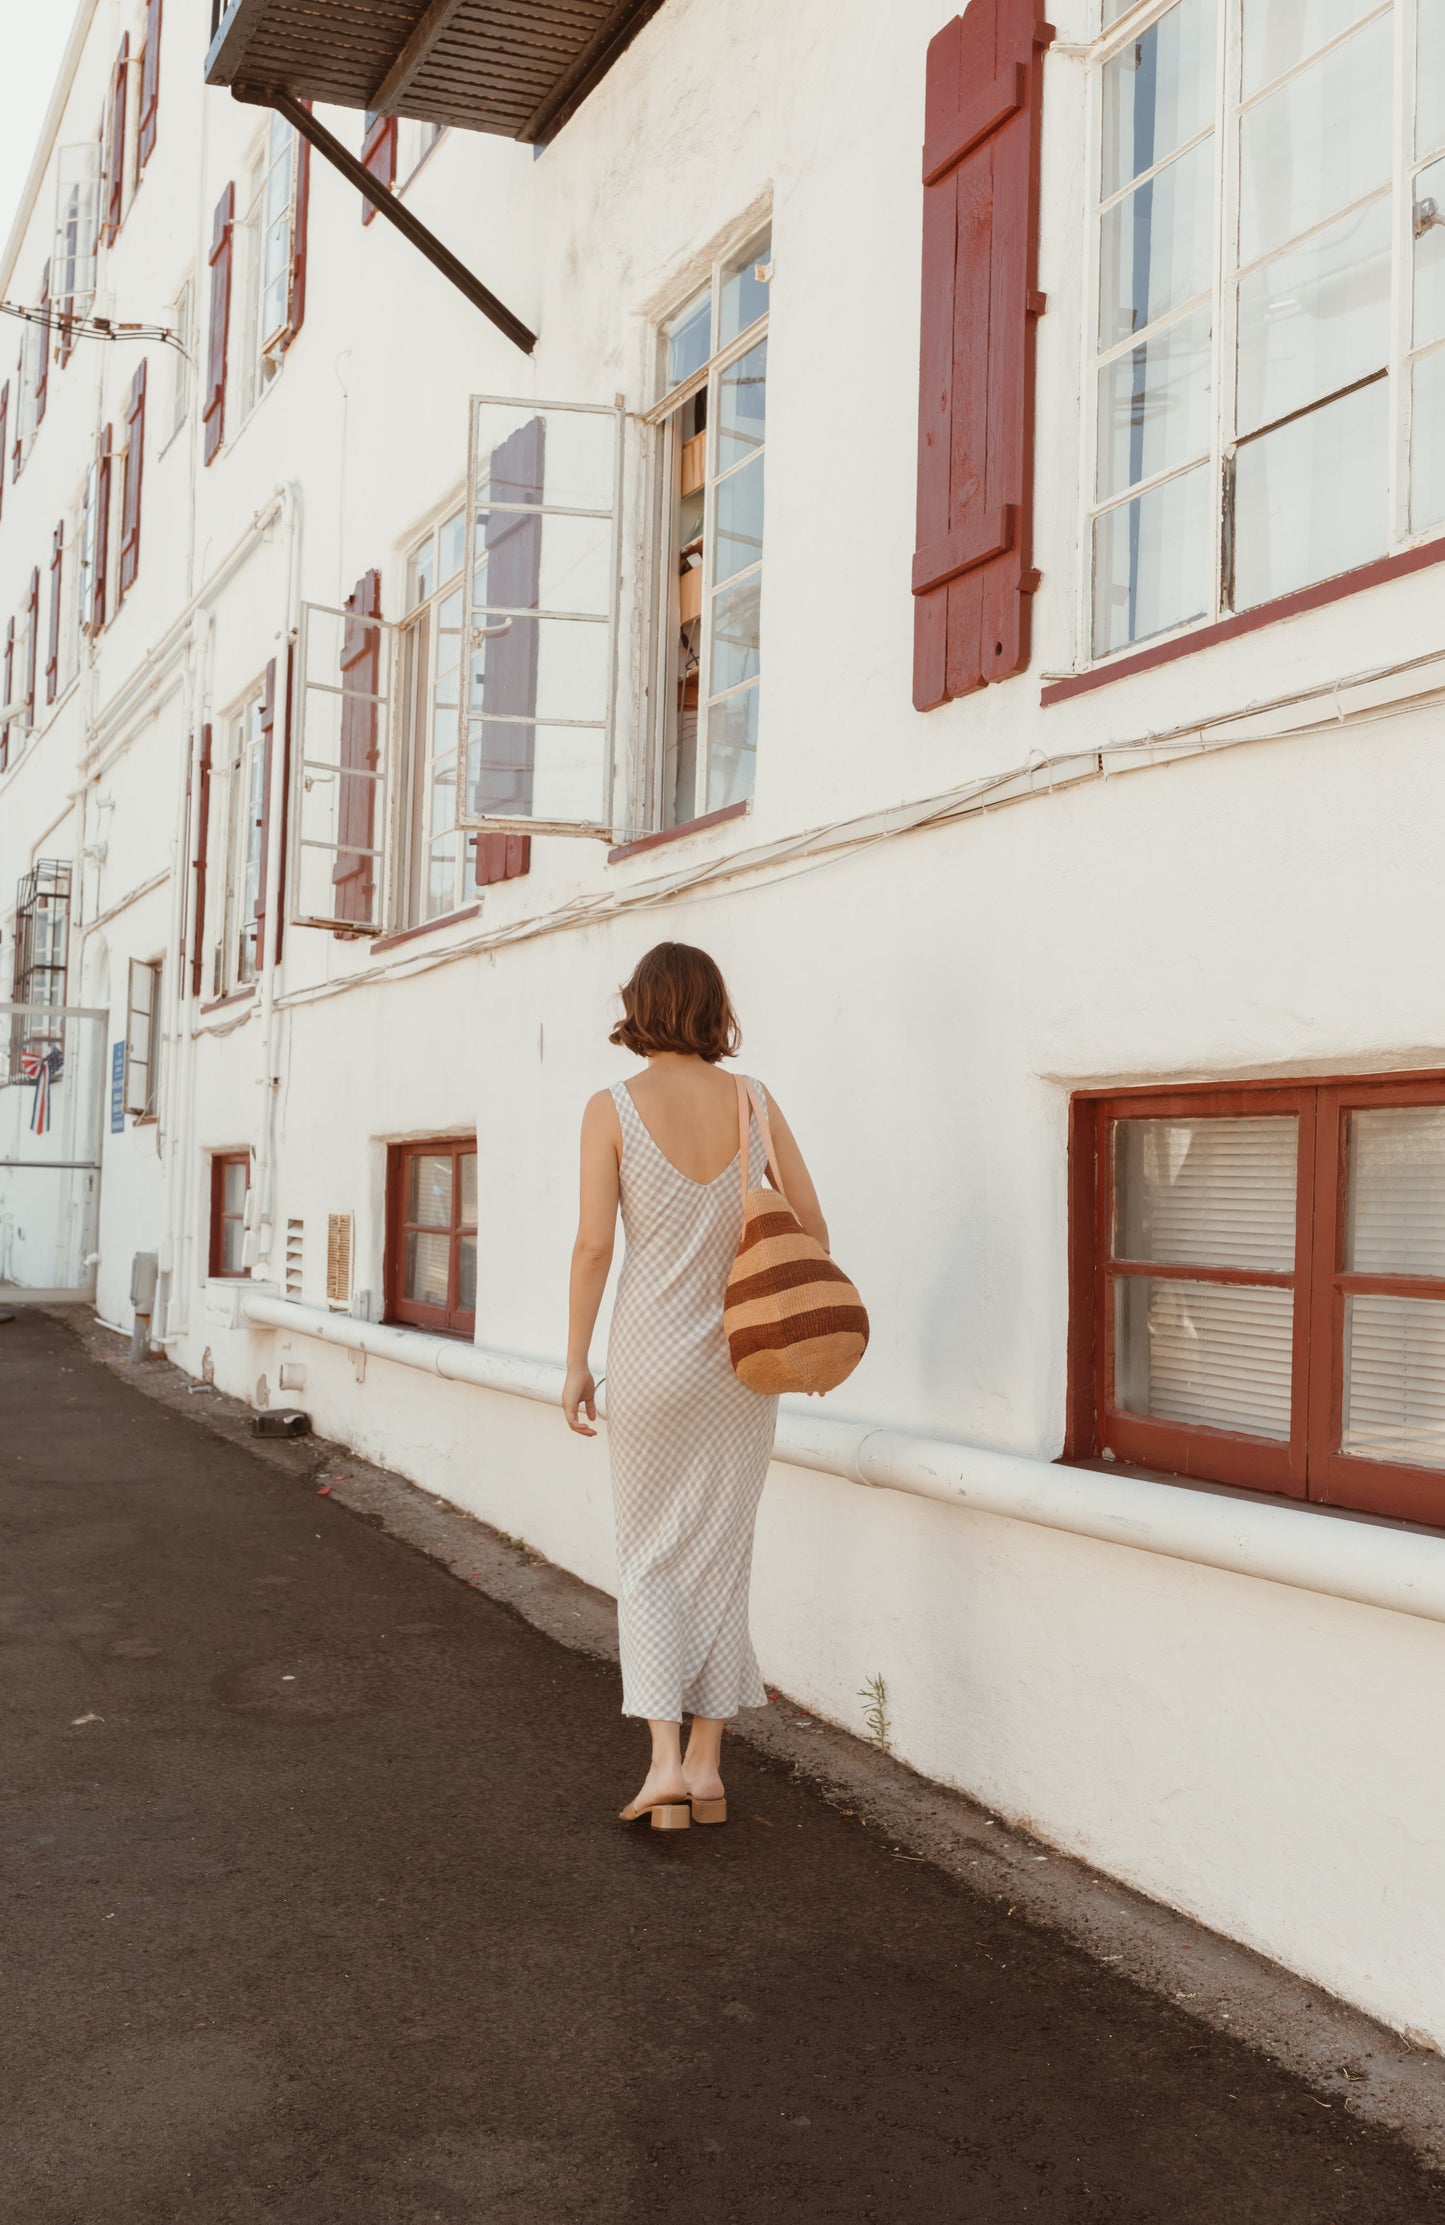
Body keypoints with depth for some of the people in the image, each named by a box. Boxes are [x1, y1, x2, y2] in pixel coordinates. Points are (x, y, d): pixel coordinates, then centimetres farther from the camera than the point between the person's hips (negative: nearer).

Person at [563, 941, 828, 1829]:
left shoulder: (614, 1108, -8)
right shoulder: (753, 1102, 0)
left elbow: (594, 1244, -10)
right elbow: (814, 1231, 1)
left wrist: (576, 1361, -2)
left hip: (651, 1357, -2)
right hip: (742, 1362, 3)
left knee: (650, 1560, 10)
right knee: (722, 1557, 12)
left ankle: (666, 1759, 0)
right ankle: (707, 1765, 17)